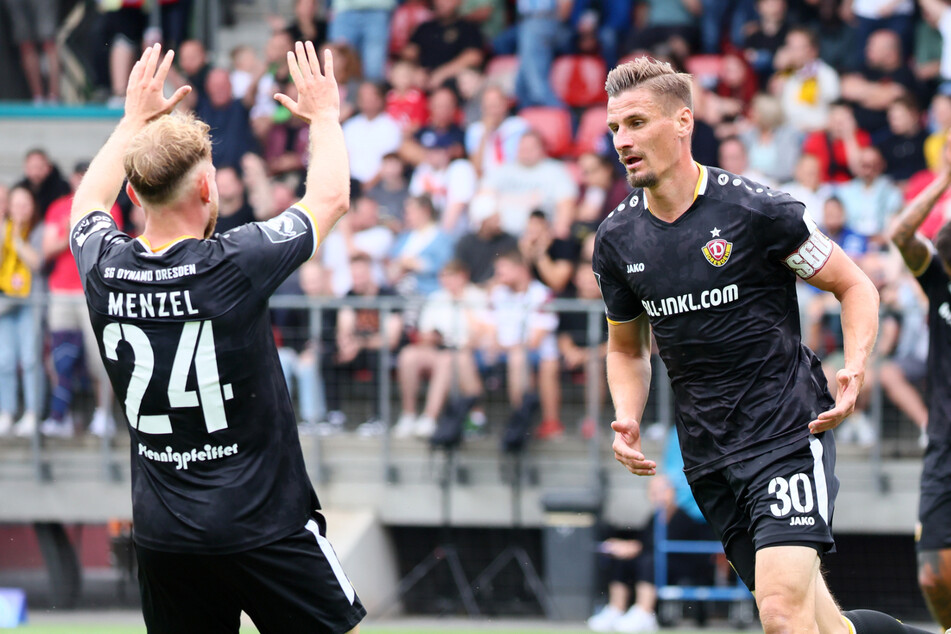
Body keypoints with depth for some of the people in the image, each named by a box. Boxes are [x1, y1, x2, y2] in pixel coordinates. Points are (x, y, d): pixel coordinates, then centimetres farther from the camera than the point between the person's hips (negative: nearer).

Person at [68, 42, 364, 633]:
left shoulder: (104, 271, -4)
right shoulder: (236, 265, -16)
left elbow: (89, 202, 23)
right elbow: (331, 198, 3)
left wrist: (136, 120, 32)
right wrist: (324, 114, 19)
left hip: (161, 534, 5)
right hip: (264, 526, -5)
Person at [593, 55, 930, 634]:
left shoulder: (758, 211, -11)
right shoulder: (617, 240, 4)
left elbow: (856, 287, 0)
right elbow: (628, 348, 20)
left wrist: (855, 370, -18)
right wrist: (628, 422, 1)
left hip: (790, 430, -5)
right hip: (707, 454, 5)